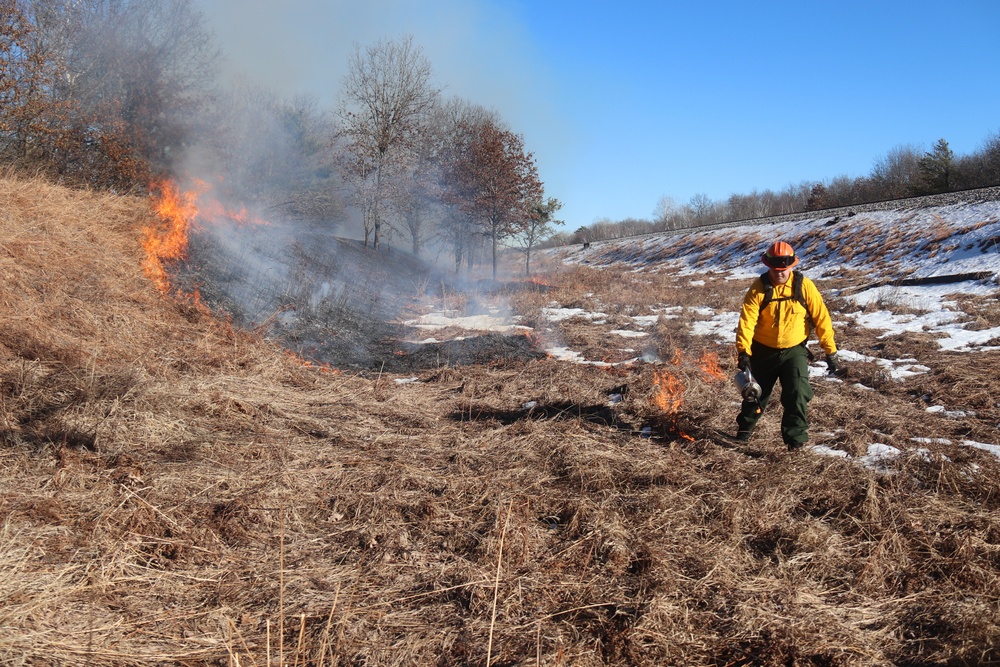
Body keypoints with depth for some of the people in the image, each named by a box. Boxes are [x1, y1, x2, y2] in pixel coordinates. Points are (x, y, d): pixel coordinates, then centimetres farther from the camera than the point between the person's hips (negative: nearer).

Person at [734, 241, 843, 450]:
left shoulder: (804, 286, -11)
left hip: (794, 351, -1)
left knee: (798, 395, -13)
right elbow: (746, 320, -19)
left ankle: (795, 437, 3)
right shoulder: (759, 287, -12)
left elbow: (821, 318, -7)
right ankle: (744, 428, 38)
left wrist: (831, 352, -8)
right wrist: (743, 351, -30)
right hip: (763, 351, 1)